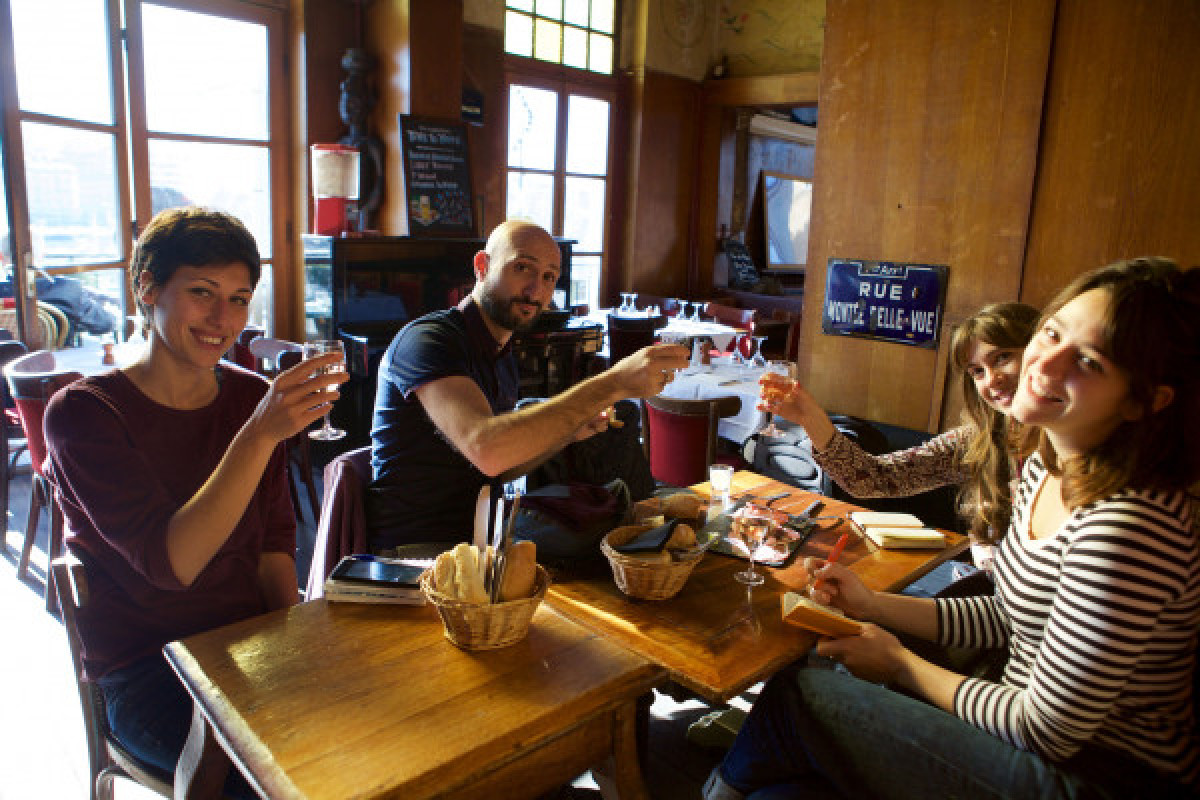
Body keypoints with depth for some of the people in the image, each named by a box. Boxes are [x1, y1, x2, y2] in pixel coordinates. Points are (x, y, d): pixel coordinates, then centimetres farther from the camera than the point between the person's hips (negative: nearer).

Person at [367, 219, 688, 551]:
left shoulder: (503, 359, 11)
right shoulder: (427, 339, -18)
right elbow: (486, 450, -36)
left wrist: (567, 432, 0)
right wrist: (613, 383, -37)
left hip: (473, 540, 8)